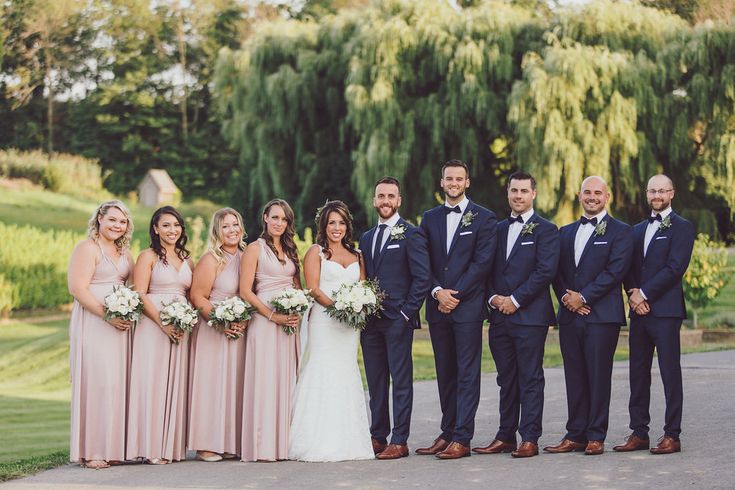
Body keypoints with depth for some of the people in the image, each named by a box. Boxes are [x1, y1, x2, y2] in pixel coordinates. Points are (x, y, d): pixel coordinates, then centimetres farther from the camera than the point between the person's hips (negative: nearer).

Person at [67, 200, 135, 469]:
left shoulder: (124, 252, 18)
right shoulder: (87, 248, -5)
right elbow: (78, 289, -13)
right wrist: (108, 315, -19)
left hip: (120, 324, 7)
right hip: (92, 323, -7)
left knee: (118, 382, 4)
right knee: (97, 381, -9)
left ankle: (111, 447, 10)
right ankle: (91, 451, -4)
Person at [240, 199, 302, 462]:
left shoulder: (290, 250, 17)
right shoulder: (255, 249, -1)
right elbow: (245, 291, -8)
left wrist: (298, 312, -2)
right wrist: (273, 316, -14)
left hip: (290, 322, 6)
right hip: (264, 321, -6)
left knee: (287, 380, 4)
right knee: (265, 379, -7)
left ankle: (283, 442, 8)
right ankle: (263, 446, -5)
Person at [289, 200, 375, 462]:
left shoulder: (356, 254, 17)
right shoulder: (316, 252, 3)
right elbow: (313, 289, -7)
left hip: (349, 323, 5)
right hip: (323, 321, -5)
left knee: (346, 377, 5)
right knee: (323, 375, -9)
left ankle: (347, 441, 8)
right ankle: (322, 443, -8)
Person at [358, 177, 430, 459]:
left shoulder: (411, 235, -3)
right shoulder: (367, 238, 17)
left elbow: (422, 277, -8)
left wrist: (406, 313, -12)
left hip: (398, 321, -6)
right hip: (370, 320, 6)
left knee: (401, 381, -3)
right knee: (375, 382, 9)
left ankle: (400, 441, -1)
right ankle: (378, 437, 15)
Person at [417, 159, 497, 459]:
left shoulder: (484, 218, 1)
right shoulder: (430, 218, 13)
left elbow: (482, 262, -7)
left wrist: (455, 294, -12)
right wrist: (437, 292, -8)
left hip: (468, 307, -4)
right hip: (437, 307, 4)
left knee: (467, 374, -4)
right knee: (445, 374, 9)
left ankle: (462, 439, -5)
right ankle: (447, 434, 14)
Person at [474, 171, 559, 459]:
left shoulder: (545, 230, -2)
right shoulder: (498, 229, 17)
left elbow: (545, 271, -11)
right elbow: (487, 269, 16)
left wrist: (515, 300, -13)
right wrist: (493, 298, -1)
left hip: (530, 316, -6)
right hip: (500, 316, 6)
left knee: (530, 379, -3)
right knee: (506, 379, 10)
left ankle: (529, 439, -1)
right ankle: (505, 436, 15)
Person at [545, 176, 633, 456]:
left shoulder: (620, 232, 1)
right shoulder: (566, 232, 18)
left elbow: (615, 272, -10)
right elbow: (557, 271, 13)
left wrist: (583, 297, -13)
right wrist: (565, 296, -6)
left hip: (602, 315, -5)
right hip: (570, 315, 5)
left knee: (599, 377, -2)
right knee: (574, 378, 6)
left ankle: (596, 437, 2)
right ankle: (575, 435, 11)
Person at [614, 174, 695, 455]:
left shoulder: (682, 228, -2)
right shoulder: (638, 229, 19)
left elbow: (675, 268, -12)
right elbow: (629, 267, 14)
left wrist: (644, 294, -13)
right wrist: (632, 292, -4)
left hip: (666, 310, -7)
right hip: (639, 309, 7)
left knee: (670, 373, -4)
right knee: (638, 373, 7)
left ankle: (672, 435, -1)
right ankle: (639, 433, 12)